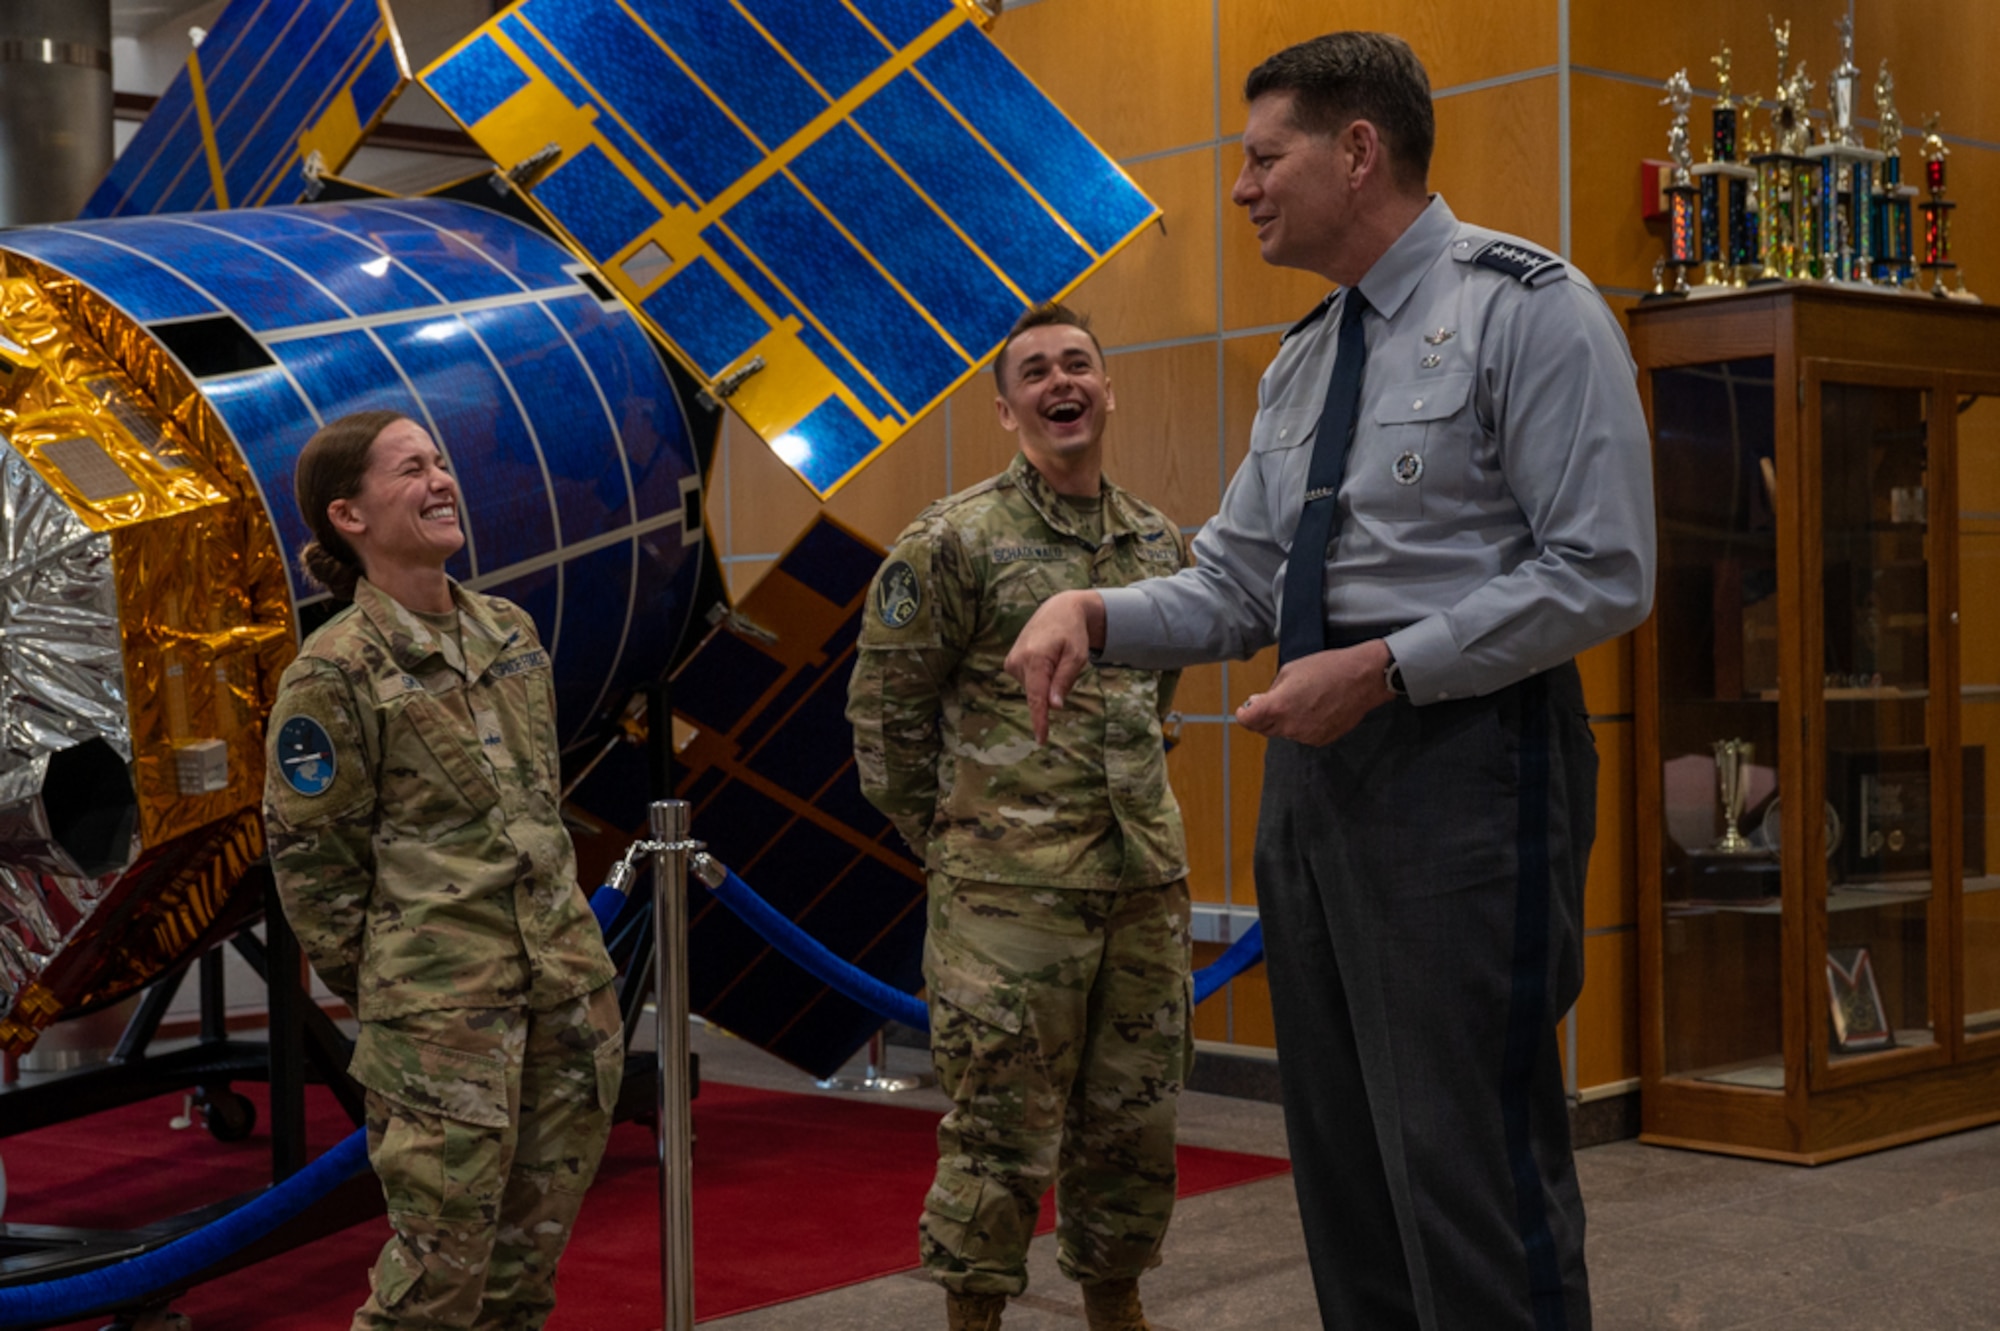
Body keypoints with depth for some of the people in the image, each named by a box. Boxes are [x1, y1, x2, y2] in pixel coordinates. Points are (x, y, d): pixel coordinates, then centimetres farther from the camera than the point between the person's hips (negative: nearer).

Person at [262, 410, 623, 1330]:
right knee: (445, 1247, -2)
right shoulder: (332, 673, -9)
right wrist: (382, 996, -1)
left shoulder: (510, 632, 11)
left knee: (537, 1232, 12)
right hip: (440, 1007, -6)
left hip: (568, 978, 6)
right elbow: (309, 859, -5)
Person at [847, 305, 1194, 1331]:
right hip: (1010, 891, -5)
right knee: (1000, 1134, 1)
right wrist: (944, 839, 0)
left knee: (1132, 1126, 15)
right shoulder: (957, 541, -7)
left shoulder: (1161, 543, 10)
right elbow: (884, 705, -3)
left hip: (1148, 881, 6)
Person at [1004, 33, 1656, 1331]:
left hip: (1462, 758, -8)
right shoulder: (1299, 366, 17)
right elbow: (1233, 589, 16)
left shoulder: (1527, 307, -6)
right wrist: (1093, 611, -3)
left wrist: (1382, 669, -17)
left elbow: (1602, 574, -13)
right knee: (1343, 1158, 14)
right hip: (1314, 769, 8)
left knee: (1470, 1169, -8)